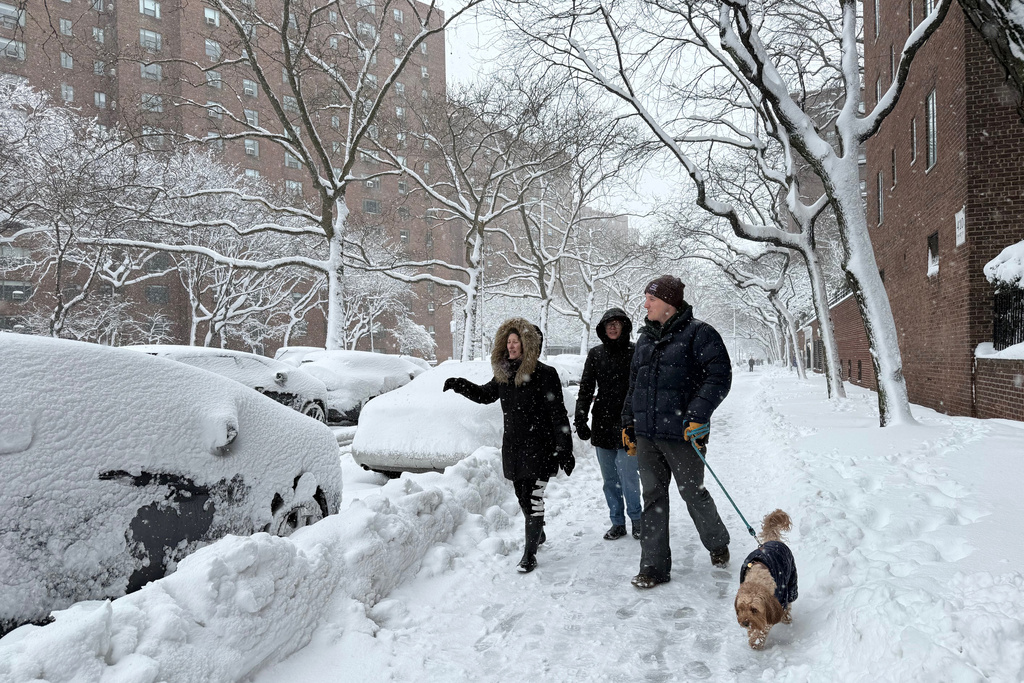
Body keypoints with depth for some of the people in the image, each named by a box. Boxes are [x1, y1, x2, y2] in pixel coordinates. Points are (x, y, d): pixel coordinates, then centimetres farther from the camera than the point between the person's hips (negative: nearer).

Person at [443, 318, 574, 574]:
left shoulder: (544, 374, -13)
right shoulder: (504, 374, 6)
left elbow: (558, 415, -13)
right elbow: (486, 394, 24)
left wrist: (565, 450, -16)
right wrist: (460, 385, 8)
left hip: (539, 447, -6)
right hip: (513, 447, 7)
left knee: (533, 499, -6)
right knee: (523, 498, 17)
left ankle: (530, 553, 3)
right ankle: (538, 534, 41)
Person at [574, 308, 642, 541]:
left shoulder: (635, 353, -2)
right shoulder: (596, 354, 7)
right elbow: (585, 389, 8)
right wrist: (580, 420, 1)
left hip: (628, 425, -3)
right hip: (602, 426, 4)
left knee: (628, 476, -4)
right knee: (609, 479, 10)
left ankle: (636, 519, 18)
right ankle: (617, 522, 24)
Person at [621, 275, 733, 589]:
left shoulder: (698, 333, -7)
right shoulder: (646, 338, 14)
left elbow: (719, 375, -14)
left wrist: (697, 414, -21)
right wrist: (629, 422, 18)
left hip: (681, 434, -6)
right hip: (646, 434, 6)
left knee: (693, 492, 8)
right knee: (653, 497, 7)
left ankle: (717, 543, 36)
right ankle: (654, 566, 14)